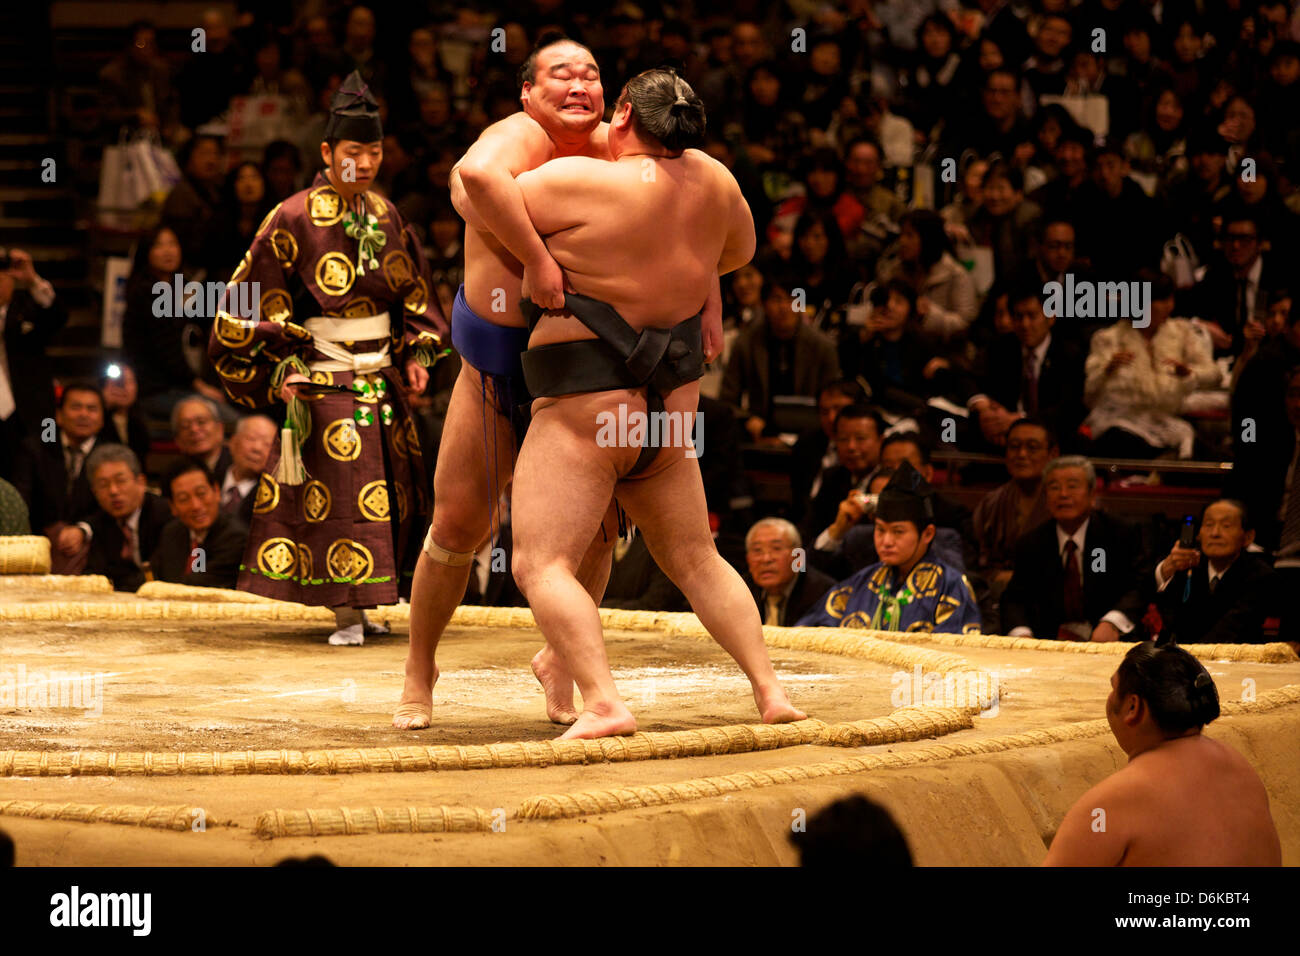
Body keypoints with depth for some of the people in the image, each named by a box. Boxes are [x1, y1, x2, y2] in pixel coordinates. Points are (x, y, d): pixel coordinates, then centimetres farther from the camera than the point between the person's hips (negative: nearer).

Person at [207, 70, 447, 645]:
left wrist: (416, 354, 6)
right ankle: (345, 615, -6)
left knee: (387, 492, 7)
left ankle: (361, 606, 16)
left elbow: (413, 291, 18)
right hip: (324, 379, -6)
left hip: (383, 381, 6)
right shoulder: (293, 221, -9)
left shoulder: (385, 216, 8)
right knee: (336, 494, -10)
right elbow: (250, 301, -6)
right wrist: (277, 371, -12)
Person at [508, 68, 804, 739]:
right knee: (695, 560, 21)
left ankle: (603, 705, -27)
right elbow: (740, 249, 22)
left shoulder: (581, 181, -16)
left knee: (540, 567, -10)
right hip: (670, 409, 7)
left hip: (583, 411, -7)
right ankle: (770, 691, 13)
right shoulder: (709, 178, 2)